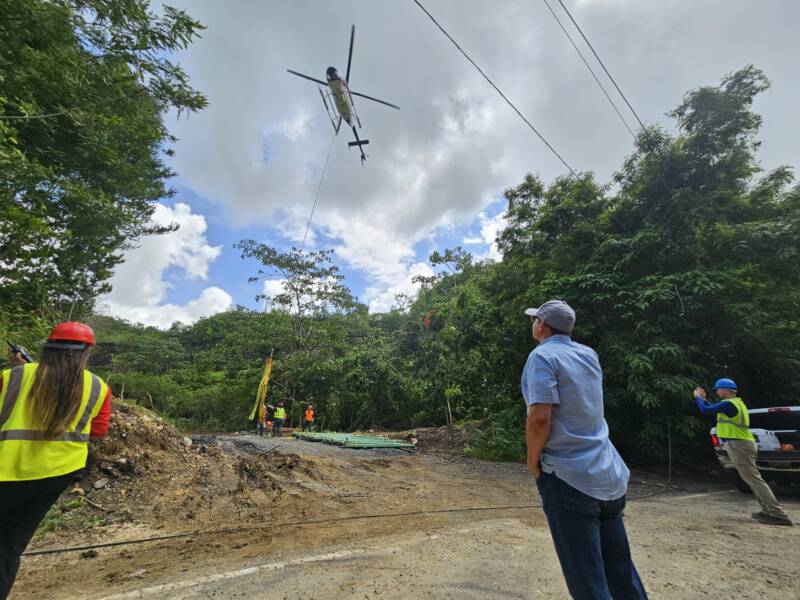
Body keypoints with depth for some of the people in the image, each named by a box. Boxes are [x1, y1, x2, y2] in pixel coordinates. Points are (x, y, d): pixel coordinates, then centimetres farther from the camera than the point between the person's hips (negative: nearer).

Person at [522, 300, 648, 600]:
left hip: (568, 479, -8)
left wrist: (532, 462, -7)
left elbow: (539, 417, -25)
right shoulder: (589, 354, 8)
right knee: (621, 571, 21)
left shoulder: (543, 355, -14)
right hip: (610, 476, 8)